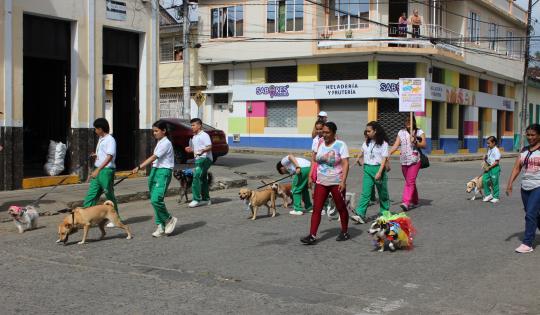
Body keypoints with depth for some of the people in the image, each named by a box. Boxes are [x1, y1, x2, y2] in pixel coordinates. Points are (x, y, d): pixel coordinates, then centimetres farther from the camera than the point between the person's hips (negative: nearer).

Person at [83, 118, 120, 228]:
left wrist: (98, 170, -28)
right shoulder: (100, 139, 15)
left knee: (109, 196, 2)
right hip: (98, 170, 9)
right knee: (91, 194, 4)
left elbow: (109, 157, -23)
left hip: (106, 170, -9)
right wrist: (95, 155, 5)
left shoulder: (110, 140, -13)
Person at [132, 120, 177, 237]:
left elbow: (153, 157, -21)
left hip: (163, 172, -9)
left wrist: (139, 167, -28)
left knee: (156, 199, -18)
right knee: (154, 200, 6)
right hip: (155, 171, 9)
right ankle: (161, 226, 11)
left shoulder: (166, 143, -12)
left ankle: (169, 219, 4)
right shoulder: (159, 143, 17)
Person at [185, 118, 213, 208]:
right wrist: (190, 150, 8)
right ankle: (206, 199, 21)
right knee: (203, 179, 13)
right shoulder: (194, 137, 19)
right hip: (198, 159, 10)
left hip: (204, 158, -10)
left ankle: (196, 199, -19)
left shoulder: (204, 135, -8)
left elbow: (209, 147, -18)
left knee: (197, 177, -18)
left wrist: (202, 150, -35)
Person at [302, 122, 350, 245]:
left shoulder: (340, 145, -9)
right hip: (321, 182, 5)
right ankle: (312, 236, -4)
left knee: (341, 208, 10)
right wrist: (311, 176, 6)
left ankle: (345, 232, 27)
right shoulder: (320, 145, 6)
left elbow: (345, 164, -14)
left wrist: (343, 181, -22)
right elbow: (315, 161, 13)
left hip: (336, 183, -4)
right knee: (316, 209, -3)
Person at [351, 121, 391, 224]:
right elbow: (362, 152, 28)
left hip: (378, 168, -4)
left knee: (382, 192, 10)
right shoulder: (367, 143, 9)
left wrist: (379, 172, -21)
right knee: (365, 192, -6)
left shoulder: (383, 143, -7)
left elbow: (384, 159, -12)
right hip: (367, 169, 4)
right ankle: (360, 214, -15)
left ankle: (384, 213, 28)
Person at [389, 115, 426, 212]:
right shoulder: (401, 132, 11)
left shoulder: (419, 132, 3)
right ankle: (414, 202, 26)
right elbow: (396, 145, 4)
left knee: (410, 182, -13)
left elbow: (424, 145, -4)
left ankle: (406, 202, -21)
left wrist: (415, 142, -21)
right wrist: (388, 154, -10)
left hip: (414, 161, -4)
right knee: (410, 182, 13)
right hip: (404, 161, 4)